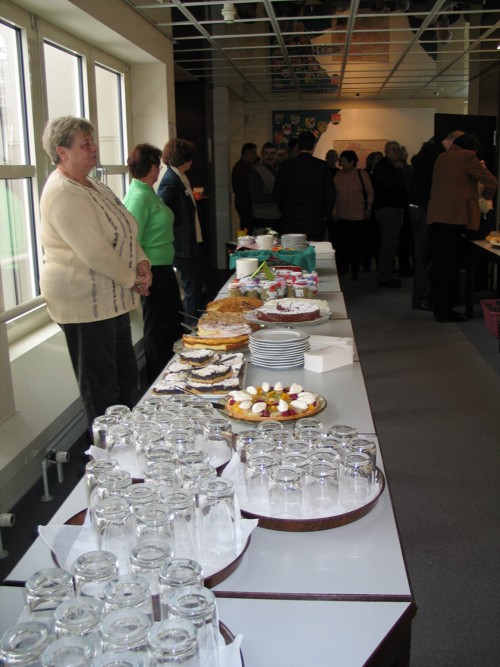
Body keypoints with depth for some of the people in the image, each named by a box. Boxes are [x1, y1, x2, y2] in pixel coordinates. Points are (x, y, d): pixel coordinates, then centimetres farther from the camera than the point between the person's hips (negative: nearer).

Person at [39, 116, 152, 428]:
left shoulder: (94, 186, 12)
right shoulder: (64, 194, -19)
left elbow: (124, 232, 16)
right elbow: (94, 252, -25)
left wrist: (142, 263, -1)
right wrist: (132, 279, -13)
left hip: (112, 298, 10)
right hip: (85, 302, -10)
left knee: (126, 378, 18)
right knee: (102, 390, 1)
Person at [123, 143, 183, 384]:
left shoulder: (148, 193, 11)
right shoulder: (139, 197, -19)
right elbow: (133, 241, -22)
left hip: (163, 269, 10)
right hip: (153, 272, -10)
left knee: (173, 323, 19)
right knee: (157, 328, 2)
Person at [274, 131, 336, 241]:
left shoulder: (286, 166, 1)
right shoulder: (322, 166, -3)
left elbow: (278, 194, 6)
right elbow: (331, 195, 0)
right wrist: (325, 215, 12)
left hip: (291, 222, 1)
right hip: (315, 221, -1)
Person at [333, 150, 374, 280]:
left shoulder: (362, 174, -2)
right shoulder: (338, 175, 4)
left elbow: (370, 192, 5)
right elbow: (334, 194, 9)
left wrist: (368, 208, 5)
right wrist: (334, 211, 6)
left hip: (358, 215, -2)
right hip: (341, 215, 2)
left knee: (355, 243, 1)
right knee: (341, 242, 1)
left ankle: (355, 270, 10)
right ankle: (342, 266, 16)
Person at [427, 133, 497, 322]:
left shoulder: (442, 157, 19)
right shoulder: (467, 157, -2)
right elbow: (491, 182, 0)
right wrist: (486, 195, 19)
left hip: (434, 215, 7)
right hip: (454, 215, -7)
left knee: (439, 263, 10)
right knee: (450, 264, -5)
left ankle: (439, 308, 14)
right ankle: (445, 311, -4)